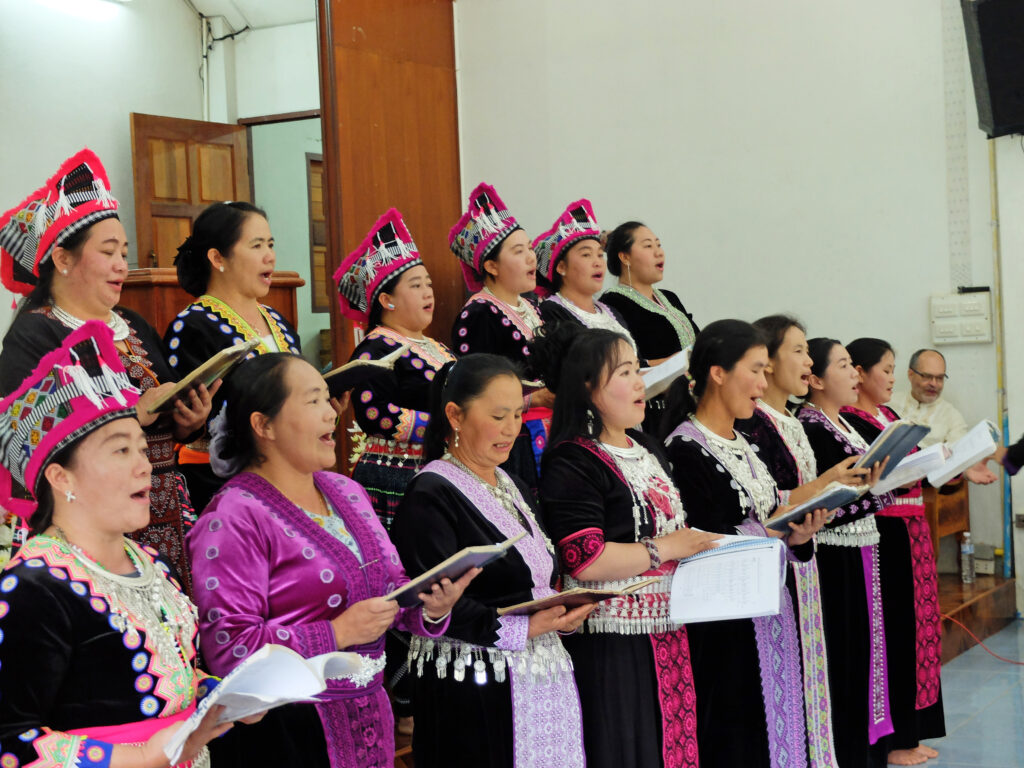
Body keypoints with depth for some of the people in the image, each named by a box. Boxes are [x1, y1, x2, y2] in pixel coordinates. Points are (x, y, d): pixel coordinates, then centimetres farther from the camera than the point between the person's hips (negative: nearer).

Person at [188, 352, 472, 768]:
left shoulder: (347, 492, 10)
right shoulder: (234, 519, -14)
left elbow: (392, 587, 17)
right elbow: (228, 648, -20)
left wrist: (431, 606, -5)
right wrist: (337, 634, -21)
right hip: (286, 733, -7)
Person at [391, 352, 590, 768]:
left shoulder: (513, 488, 17)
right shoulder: (430, 496, -11)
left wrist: (562, 615, 2)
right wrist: (519, 630, -20)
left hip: (541, 681, 8)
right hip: (472, 691, -8)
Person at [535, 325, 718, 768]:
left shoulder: (649, 450, 16)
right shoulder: (573, 463, -13)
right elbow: (585, 560, -22)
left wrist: (699, 543, 9)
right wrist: (665, 549, -16)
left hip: (667, 634, 8)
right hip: (610, 644, -8)